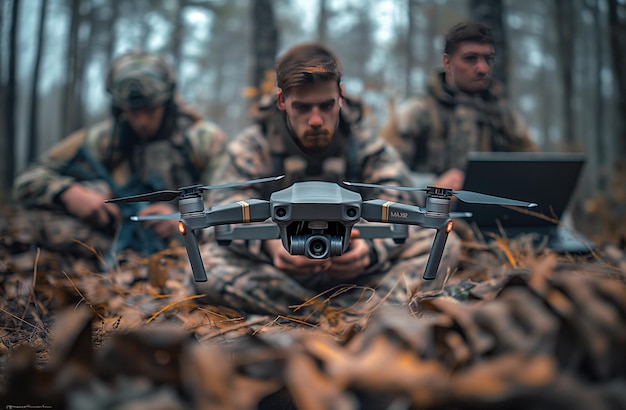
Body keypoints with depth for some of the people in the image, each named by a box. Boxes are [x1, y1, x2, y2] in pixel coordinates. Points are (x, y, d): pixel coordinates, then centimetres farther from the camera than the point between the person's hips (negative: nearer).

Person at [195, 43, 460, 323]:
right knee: (208, 260, -32)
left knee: (443, 243, -18)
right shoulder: (251, 147, -1)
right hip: (277, 274, 0)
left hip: (355, 275, 1)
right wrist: (270, 244, -40)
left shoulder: (371, 150, 1)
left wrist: (371, 248, -38)